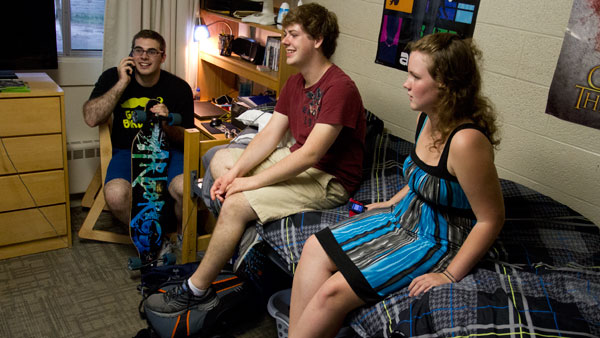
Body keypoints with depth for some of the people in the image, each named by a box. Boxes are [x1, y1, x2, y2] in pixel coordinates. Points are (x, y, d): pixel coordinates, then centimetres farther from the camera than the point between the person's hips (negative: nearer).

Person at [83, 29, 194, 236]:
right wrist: (122, 83, -12)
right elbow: (91, 118, -9)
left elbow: (186, 138, 5)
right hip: (126, 151, 1)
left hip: (167, 151, 0)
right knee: (115, 195, -31)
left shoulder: (179, 88, 0)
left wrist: (166, 124, -17)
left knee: (184, 188, -32)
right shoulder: (113, 78, 3)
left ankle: (183, 235, 2)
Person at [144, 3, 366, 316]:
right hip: (296, 160, 10)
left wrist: (251, 181, -24)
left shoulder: (339, 88, -23)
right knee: (220, 159, 7)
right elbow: (270, 133, 4)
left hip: (328, 180, -10)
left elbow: (310, 154, -28)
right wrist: (234, 172, -11)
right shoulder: (296, 82, 8)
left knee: (236, 205, -23)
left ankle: (195, 291, -3)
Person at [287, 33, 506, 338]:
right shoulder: (427, 118, -2)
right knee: (316, 247, -2)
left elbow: (491, 219, -22)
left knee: (333, 291, -17)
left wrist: (450, 276, -20)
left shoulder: (466, 141, -29)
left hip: (437, 243, -9)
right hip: (403, 218, 9)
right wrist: (392, 203, 14)